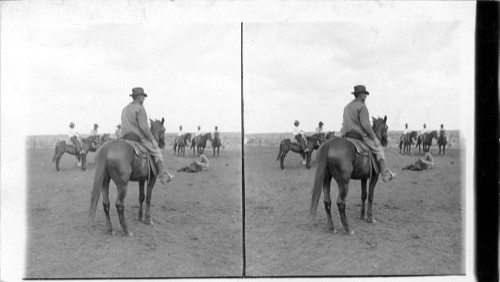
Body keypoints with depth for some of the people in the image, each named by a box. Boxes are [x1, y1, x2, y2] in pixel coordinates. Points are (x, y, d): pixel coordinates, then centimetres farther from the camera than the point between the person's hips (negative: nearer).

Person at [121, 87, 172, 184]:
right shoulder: (140, 108, -13)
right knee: (157, 152, 6)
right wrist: (153, 140, -13)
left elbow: (123, 126, 18)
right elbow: (144, 127, -21)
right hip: (139, 138, -8)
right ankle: (163, 175, 5)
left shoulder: (125, 109, 15)